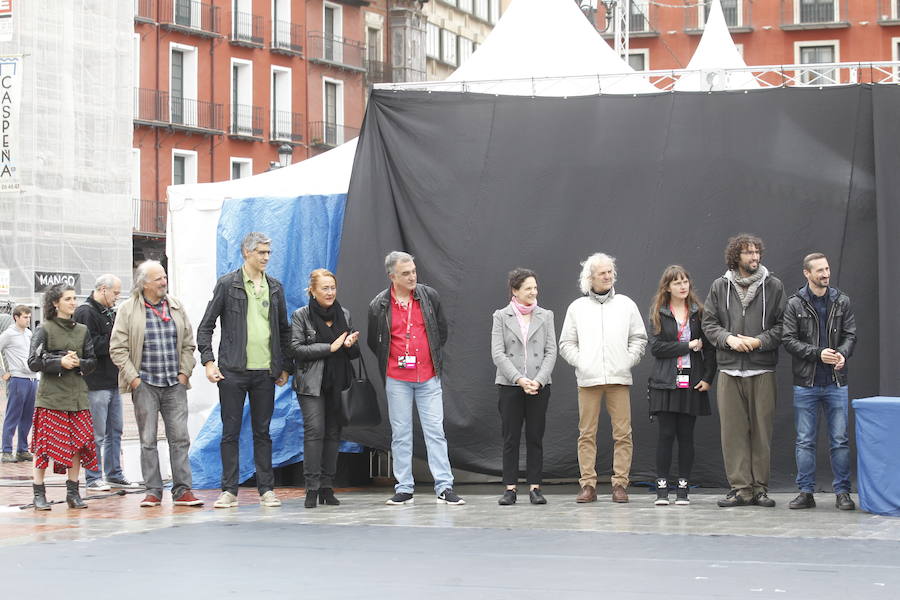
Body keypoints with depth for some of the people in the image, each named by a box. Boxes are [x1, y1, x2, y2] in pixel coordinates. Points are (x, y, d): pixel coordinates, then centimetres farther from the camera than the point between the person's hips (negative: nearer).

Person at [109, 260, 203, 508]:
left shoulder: (176, 307, 10)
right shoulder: (128, 309, -1)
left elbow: (188, 343, 15)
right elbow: (118, 348, -2)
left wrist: (184, 372, 5)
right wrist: (133, 378, -8)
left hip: (175, 385, 3)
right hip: (145, 385, -3)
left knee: (180, 438, -1)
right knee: (148, 440, 0)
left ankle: (182, 489, 2)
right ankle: (153, 491, 6)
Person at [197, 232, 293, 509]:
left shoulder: (275, 287, 11)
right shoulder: (227, 284, -1)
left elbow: (284, 329, 18)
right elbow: (205, 326, 0)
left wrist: (285, 367, 13)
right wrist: (208, 362, -9)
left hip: (265, 372, 3)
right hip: (233, 371, -3)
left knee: (262, 432, 7)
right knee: (231, 432, 1)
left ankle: (267, 489, 12)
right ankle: (229, 490, 6)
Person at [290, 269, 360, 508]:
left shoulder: (344, 314, 13)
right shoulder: (301, 315, 0)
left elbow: (355, 353, 17)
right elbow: (297, 349, -10)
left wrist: (350, 345, -8)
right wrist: (331, 347, -14)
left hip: (337, 384, 4)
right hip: (311, 384, -4)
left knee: (333, 433, 2)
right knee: (314, 431, -14)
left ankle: (327, 487, 7)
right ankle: (312, 488, -12)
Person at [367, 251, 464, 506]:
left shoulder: (429, 296, 1)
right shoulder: (379, 305, -2)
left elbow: (442, 330, 14)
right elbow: (373, 342, 11)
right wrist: (393, 362, 9)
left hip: (428, 377, 0)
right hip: (397, 379, 0)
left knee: (435, 431, -1)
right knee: (400, 434, 4)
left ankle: (444, 488, 0)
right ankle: (404, 489, 10)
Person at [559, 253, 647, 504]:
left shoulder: (626, 304, 11)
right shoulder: (577, 307, 11)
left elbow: (639, 338, 13)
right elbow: (566, 343, 12)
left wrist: (629, 361, 0)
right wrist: (580, 361, -1)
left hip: (619, 378, 0)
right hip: (588, 379, 0)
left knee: (622, 433, -4)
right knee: (587, 434, -1)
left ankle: (620, 483, 1)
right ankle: (588, 485, 2)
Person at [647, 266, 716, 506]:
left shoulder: (699, 312, 8)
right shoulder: (658, 314, 5)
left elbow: (709, 347, 5)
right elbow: (656, 347, -6)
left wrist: (707, 377, -5)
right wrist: (688, 346, -11)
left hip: (692, 383, 1)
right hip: (666, 383, -1)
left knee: (686, 435, 3)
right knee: (666, 434, -3)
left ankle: (683, 488, 8)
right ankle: (662, 488, 1)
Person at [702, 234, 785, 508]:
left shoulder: (773, 286, 5)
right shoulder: (720, 287, 9)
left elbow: (782, 325, 3)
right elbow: (708, 323, 9)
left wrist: (759, 341, -11)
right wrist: (728, 338, -8)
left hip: (762, 370, -1)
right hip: (729, 370, 1)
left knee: (761, 431, 1)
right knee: (733, 431, 0)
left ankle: (759, 488, 8)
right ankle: (740, 487, 5)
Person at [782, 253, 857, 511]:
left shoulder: (842, 301, 6)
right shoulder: (795, 304, 1)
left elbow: (850, 335, 5)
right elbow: (789, 340, -4)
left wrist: (842, 353, -16)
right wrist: (818, 353, -16)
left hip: (836, 382, 1)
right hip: (806, 382, -1)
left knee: (840, 440, 2)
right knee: (805, 441, 3)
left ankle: (842, 492, 8)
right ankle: (806, 492, 10)